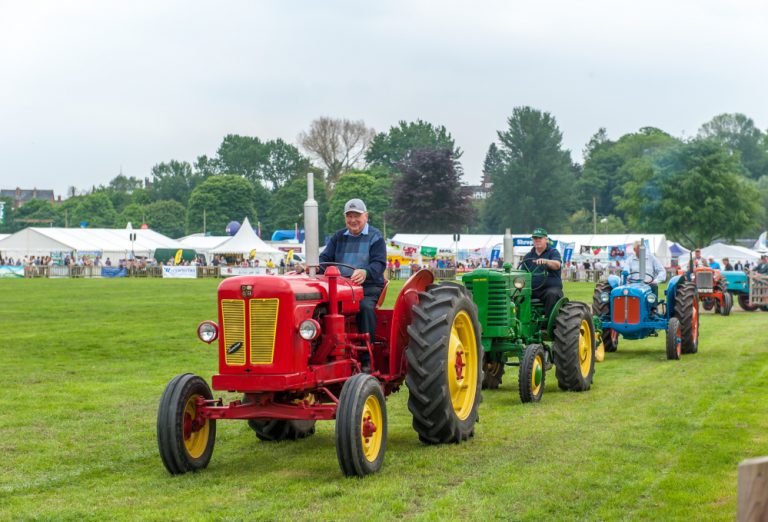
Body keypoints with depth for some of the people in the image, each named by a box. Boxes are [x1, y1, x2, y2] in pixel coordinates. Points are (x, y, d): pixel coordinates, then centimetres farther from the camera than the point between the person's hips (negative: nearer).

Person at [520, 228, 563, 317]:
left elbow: (557, 265, -14)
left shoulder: (553, 252, 8)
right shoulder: (528, 257, 19)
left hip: (551, 287, -3)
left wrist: (545, 261, -34)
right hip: (532, 289, 3)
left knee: (552, 294, -37)